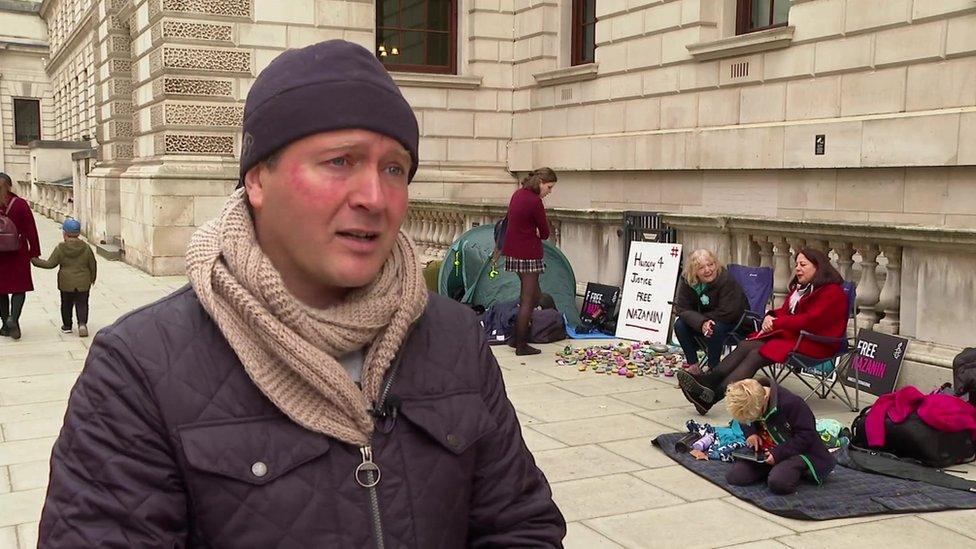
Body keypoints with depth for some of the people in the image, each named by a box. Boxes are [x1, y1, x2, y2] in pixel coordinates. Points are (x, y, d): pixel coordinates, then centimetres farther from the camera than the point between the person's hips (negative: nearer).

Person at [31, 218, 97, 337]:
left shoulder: (60, 249, -10)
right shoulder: (86, 248, -6)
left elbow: (50, 264, -6)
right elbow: (93, 265, 3)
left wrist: (35, 260, 8)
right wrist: (92, 278, 19)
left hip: (66, 283, 0)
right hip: (83, 283, 0)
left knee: (66, 304, 15)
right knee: (82, 304, 5)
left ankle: (67, 326, 24)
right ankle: (82, 324, -13)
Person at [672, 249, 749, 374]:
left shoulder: (726, 279, -27)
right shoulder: (686, 281, -13)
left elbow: (728, 313, -28)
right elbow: (681, 308, -18)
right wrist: (701, 323, -35)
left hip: (733, 322, -5)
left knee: (715, 327, -36)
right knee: (679, 325, -18)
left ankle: (713, 368, -16)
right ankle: (693, 365, -5)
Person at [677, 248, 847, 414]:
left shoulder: (832, 292, -7)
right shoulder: (799, 287, 22)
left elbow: (809, 320, -17)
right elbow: (784, 311, 19)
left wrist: (776, 323, -14)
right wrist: (770, 317, -5)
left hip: (813, 343, -8)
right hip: (790, 334, 8)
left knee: (756, 355, -27)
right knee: (745, 346, -18)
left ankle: (715, 394, -39)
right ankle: (708, 381, -34)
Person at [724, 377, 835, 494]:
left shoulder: (792, 403, -26)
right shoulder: (749, 403, -8)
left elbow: (806, 435, -21)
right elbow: (745, 421, 15)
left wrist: (778, 454, -25)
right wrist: (750, 433, -8)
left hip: (798, 451, -6)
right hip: (766, 451, 6)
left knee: (778, 484, -33)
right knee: (733, 477, -11)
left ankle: (800, 470, 0)